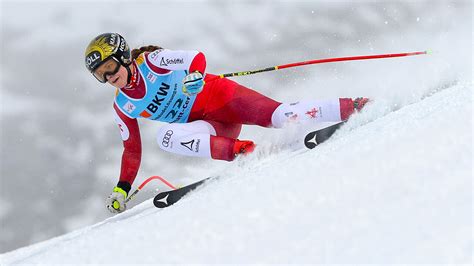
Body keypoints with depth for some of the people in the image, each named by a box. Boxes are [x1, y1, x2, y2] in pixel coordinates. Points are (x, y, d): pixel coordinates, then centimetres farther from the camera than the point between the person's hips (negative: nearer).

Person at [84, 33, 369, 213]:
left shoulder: (151, 61, -8)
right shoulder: (122, 107, 6)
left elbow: (197, 57, -17)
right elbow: (132, 150, 17)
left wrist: (195, 74, -40)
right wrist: (121, 189, 13)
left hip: (217, 96, -4)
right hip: (209, 127, 4)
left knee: (278, 116, -26)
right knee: (167, 137, -26)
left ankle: (352, 108, -22)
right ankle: (234, 148, -38)